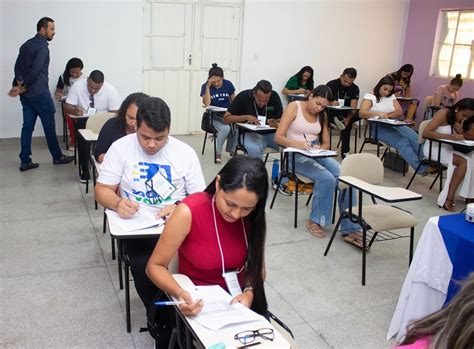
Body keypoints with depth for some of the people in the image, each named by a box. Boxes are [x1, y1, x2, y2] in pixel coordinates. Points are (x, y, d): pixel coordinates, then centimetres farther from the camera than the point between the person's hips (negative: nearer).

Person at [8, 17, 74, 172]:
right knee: (49, 126, 4)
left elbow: (17, 67, 10)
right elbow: (36, 71, -20)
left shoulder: (26, 45, 16)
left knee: (27, 126, 8)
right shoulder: (42, 46, -12)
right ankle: (57, 157, 17)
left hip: (26, 94, 8)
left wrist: (18, 84, -4)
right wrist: (23, 88, -10)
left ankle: (25, 161, 9)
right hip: (39, 93, -8)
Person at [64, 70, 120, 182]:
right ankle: (84, 170, -19)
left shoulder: (110, 90, -14)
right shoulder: (77, 86, -12)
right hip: (83, 121, 0)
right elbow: (67, 106, -12)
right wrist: (75, 111, -36)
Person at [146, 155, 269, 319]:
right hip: (196, 304, -2)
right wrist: (179, 293, -29)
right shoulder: (189, 212, -20)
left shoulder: (254, 217, -8)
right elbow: (155, 266, -12)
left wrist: (249, 293, -16)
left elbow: (257, 266, 3)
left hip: (238, 301, 2)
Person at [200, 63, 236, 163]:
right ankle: (218, 153, -10)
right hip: (214, 116, -3)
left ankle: (231, 150, 0)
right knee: (225, 128, -33)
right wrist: (208, 86, -21)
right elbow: (207, 104, -18)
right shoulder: (205, 86, -5)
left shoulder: (228, 84, 2)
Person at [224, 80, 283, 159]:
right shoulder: (243, 97, -6)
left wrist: (276, 123, -20)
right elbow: (226, 118, -4)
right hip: (250, 133, -2)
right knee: (254, 149, -36)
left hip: (271, 133, 2)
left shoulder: (274, 96, -1)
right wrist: (246, 117, -18)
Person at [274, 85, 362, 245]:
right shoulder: (294, 107, -3)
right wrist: (297, 144, -29)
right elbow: (278, 137, -10)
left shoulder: (322, 115, 13)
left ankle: (350, 229, -18)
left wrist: (320, 148, -10)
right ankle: (315, 221, -10)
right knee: (327, 179, -31)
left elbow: (326, 143, 15)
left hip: (317, 154, 5)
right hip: (296, 155, -5)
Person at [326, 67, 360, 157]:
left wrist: (348, 119, -37)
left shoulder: (355, 88, -3)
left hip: (346, 115, 1)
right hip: (331, 113, -1)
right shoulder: (331, 85, -7)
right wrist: (330, 103, -37)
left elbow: (353, 107, -17)